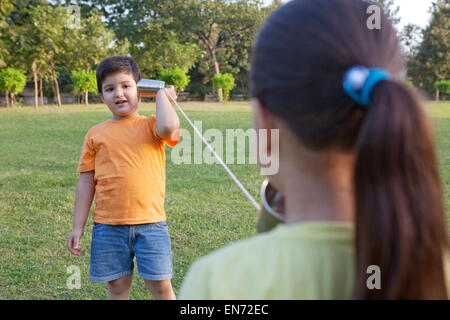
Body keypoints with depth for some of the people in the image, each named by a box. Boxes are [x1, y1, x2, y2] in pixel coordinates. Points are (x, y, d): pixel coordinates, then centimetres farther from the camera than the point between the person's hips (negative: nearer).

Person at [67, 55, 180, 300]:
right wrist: (78, 227, 6)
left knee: (160, 285, 2)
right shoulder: (96, 134, 7)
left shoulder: (151, 126, 1)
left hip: (150, 222, -2)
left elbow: (168, 127, -24)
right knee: (117, 286, 10)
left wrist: (161, 95, -6)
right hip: (108, 225, 2)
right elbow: (86, 181, 8)